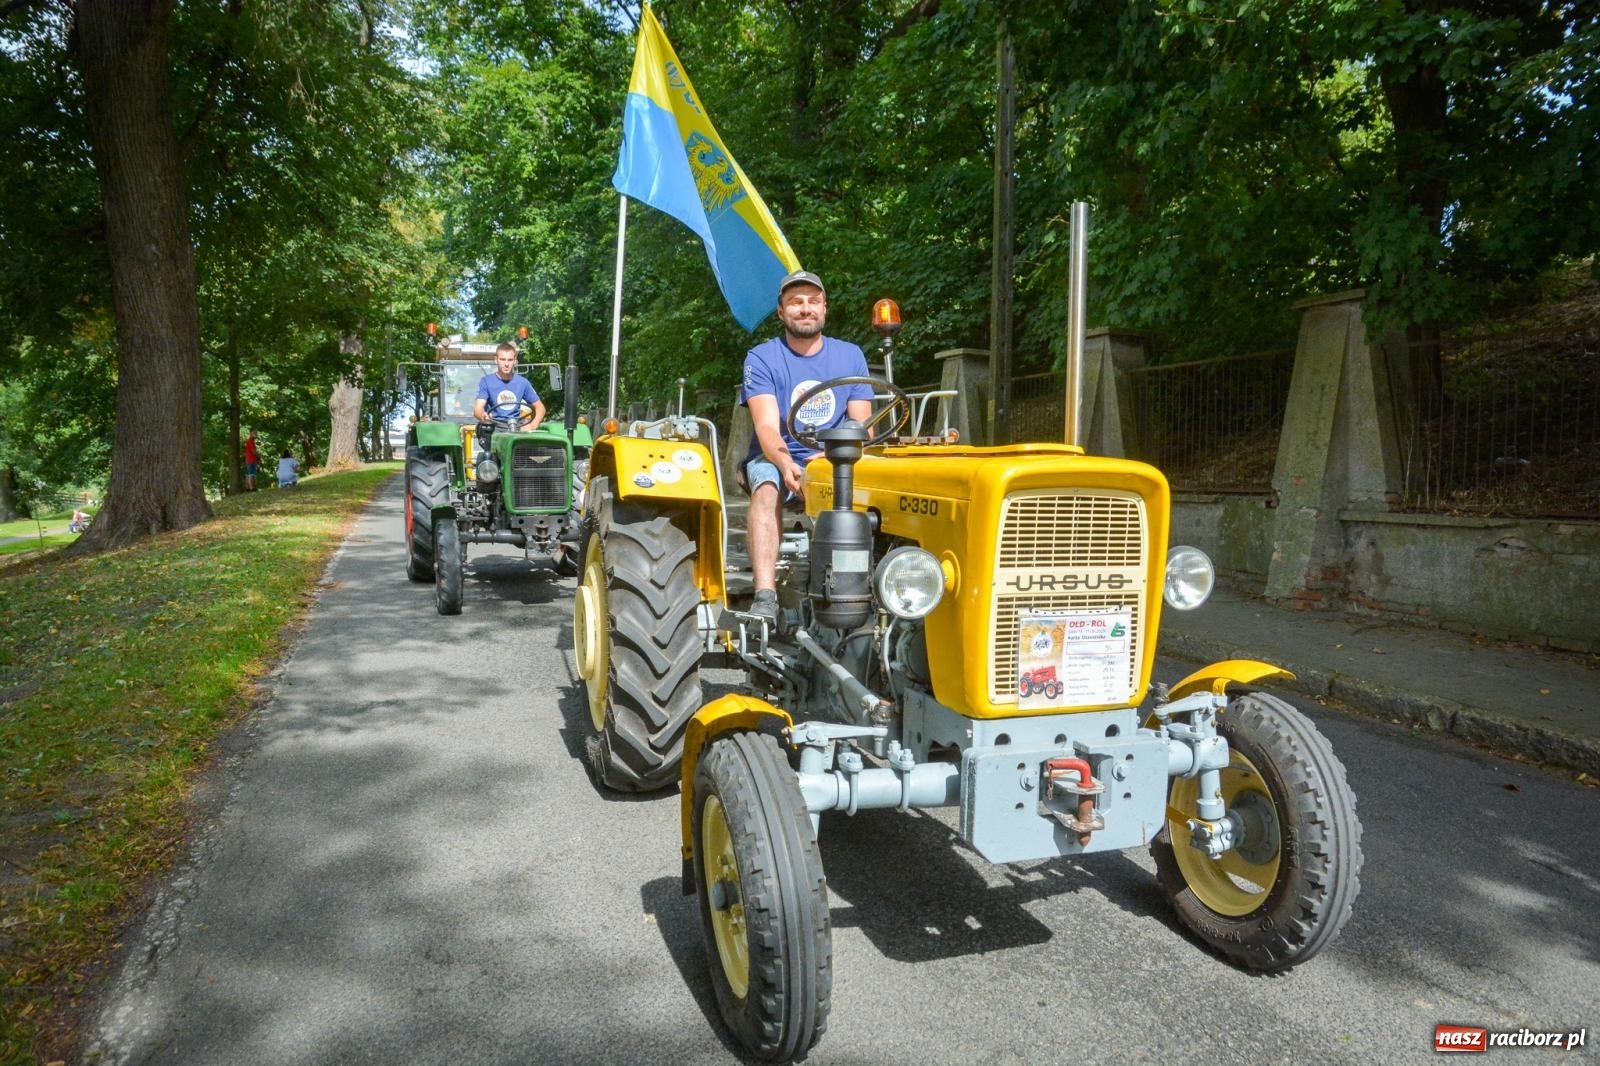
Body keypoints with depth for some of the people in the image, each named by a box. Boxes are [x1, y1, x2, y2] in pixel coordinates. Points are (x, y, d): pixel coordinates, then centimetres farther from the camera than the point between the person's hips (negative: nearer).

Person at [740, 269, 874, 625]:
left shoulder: (850, 356, 8)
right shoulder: (761, 358, -1)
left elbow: (861, 426, 2)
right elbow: (767, 426, -14)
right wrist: (786, 465, -36)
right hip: (777, 458, -2)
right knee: (767, 488, -35)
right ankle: (765, 596, -44)